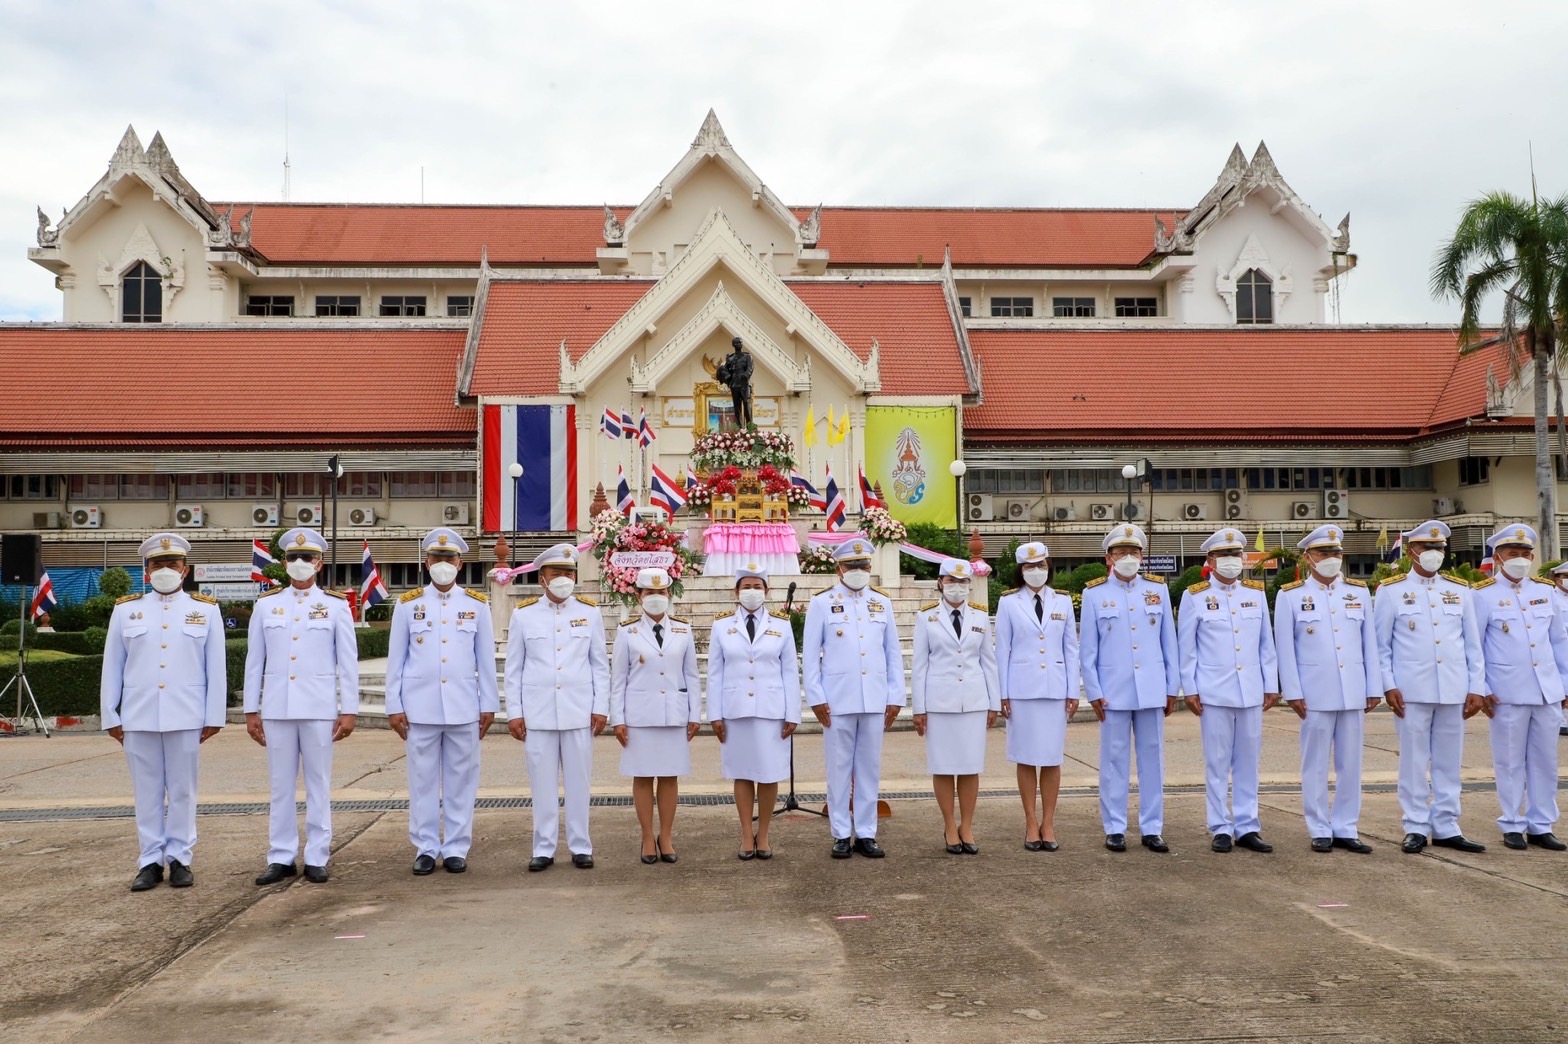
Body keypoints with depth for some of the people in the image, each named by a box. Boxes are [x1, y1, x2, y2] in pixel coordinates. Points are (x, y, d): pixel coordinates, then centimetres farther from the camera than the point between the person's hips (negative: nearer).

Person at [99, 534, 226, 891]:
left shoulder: (206, 610, 5)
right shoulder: (126, 610, 8)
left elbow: (216, 669, 4)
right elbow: (111, 668, 9)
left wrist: (214, 717, 1)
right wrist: (110, 716, 5)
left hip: (185, 717, -1)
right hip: (138, 717, 1)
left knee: (182, 790, 5)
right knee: (146, 791, 6)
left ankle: (180, 858, 14)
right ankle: (150, 861, 15)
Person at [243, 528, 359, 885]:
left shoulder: (336, 605, 1)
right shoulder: (266, 604, 7)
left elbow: (348, 663, 0)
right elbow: (254, 661, 8)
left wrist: (349, 710, -4)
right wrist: (251, 710, 5)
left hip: (319, 708, -2)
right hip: (276, 708, 2)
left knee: (318, 784, 4)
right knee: (281, 785, 7)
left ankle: (316, 858, 12)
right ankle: (281, 857, 16)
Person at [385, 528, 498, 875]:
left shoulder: (477, 605, 5)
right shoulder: (407, 605, 4)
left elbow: (486, 660, 6)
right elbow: (395, 660, 6)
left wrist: (489, 705, 4)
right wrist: (393, 707, 2)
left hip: (464, 709, 0)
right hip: (420, 709, 0)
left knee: (461, 782, 5)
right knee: (423, 782, 5)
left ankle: (456, 848, 14)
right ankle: (425, 848, 15)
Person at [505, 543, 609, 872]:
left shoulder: (590, 612, 5)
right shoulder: (523, 614, 4)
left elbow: (600, 665, 6)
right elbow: (513, 669, 6)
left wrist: (601, 707, 0)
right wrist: (514, 713, 1)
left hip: (579, 713, 0)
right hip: (537, 714, 0)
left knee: (578, 782, 5)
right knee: (542, 783, 4)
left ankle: (580, 847, 15)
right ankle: (544, 849, 13)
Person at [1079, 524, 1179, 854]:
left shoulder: (1158, 589, 7)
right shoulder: (1094, 593, 1)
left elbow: (1169, 642, 9)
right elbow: (1087, 649, 1)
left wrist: (1172, 688, 6)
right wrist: (1093, 692, -4)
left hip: (1152, 690, 2)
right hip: (1113, 691, -2)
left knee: (1152, 758, 6)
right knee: (1114, 759, 4)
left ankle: (1152, 829, 15)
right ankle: (1115, 829, 12)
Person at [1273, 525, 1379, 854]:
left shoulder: (1359, 592, 9)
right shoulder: (1290, 596, 1)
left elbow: (1370, 643, 9)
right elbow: (1285, 648, -1)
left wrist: (1374, 689, 5)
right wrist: (1293, 693, -5)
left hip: (1353, 693, 3)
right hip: (1315, 695, -3)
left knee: (1350, 764, 7)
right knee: (1316, 765, 4)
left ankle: (1345, 829, 16)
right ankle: (1320, 831, 12)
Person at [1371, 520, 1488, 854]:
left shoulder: (1460, 590, 10)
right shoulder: (1390, 590, 1)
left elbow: (1473, 644, 11)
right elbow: (1381, 645, 0)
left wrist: (1476, 687, 5)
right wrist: (1388, 686, -7)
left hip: (1454, 691, 3)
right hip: (1411, 692, -3)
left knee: (1449, 763, 8)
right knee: (1414, 762, 2)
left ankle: (1446, 828, 17)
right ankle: (1416, 829, 10)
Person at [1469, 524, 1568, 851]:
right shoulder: (1484, 595, -4)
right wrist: (1481, 690, -6)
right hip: (1508, 694, -4)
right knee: (1511, 762, 3)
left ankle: (1541, 827, 18)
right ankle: (1513, 826, 13)